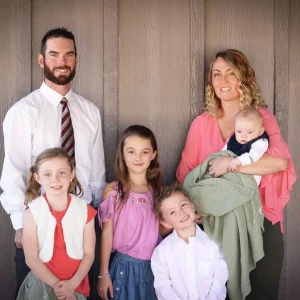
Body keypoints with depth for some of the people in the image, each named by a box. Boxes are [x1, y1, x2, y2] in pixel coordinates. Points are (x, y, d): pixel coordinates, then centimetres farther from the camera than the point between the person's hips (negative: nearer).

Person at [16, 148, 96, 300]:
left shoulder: (85, 211, -7)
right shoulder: (32, 213, -12)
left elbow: (88, 254, -4)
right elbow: (31, 259, -12)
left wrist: (72, 284, -13)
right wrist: (57, 285, -13)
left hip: (76, 285, 2)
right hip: (42, 284, -2)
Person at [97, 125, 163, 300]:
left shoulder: (158, 190, -1)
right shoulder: (113, 191, -8)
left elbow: (159, 229, 8)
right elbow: (107, 233, -4)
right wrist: (104, 274, -2)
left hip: (154, 266, 3)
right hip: (124, 266, -2)